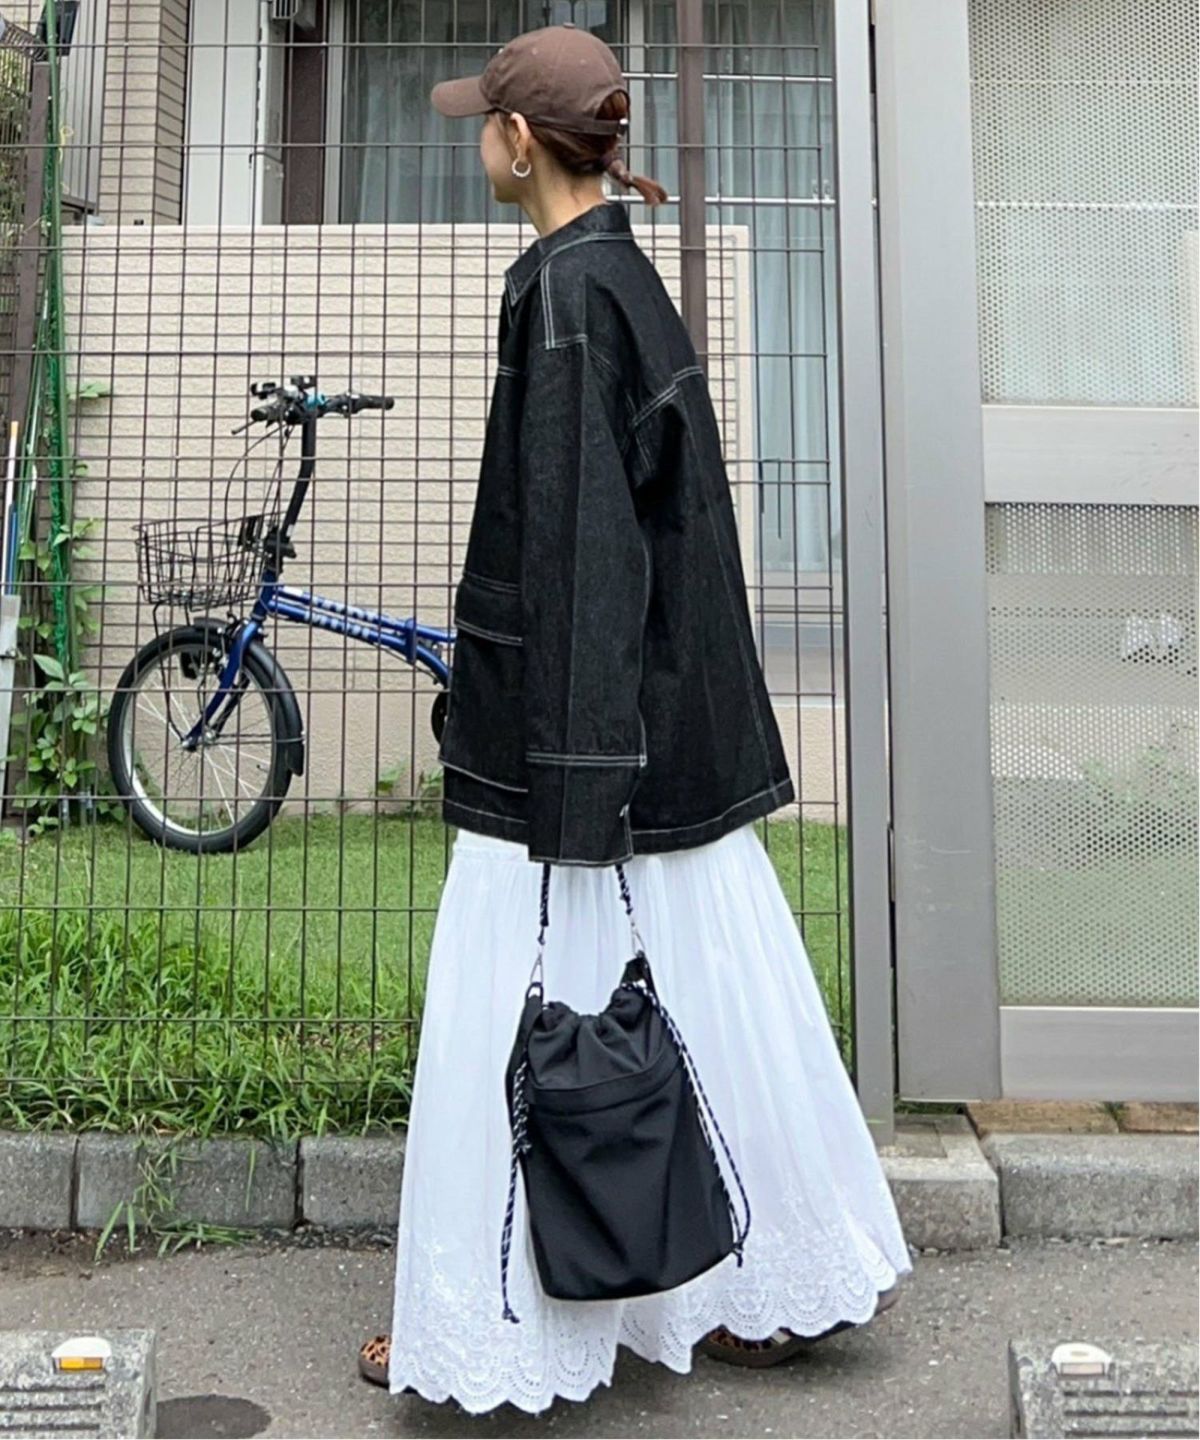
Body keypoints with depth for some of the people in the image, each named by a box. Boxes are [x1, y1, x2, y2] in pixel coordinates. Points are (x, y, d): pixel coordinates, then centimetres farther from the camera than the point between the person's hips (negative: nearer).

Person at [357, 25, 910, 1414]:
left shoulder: (564, 291, -13)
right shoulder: (629, 279, 14)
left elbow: (581, 542, -19)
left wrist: (573, 780, -19)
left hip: (581, 718, -9)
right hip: (676, 722, 9)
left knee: (526, 1025, 2)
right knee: (702, 992, 15)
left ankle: (497, 1326, 19)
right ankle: (769, 1286, 30)